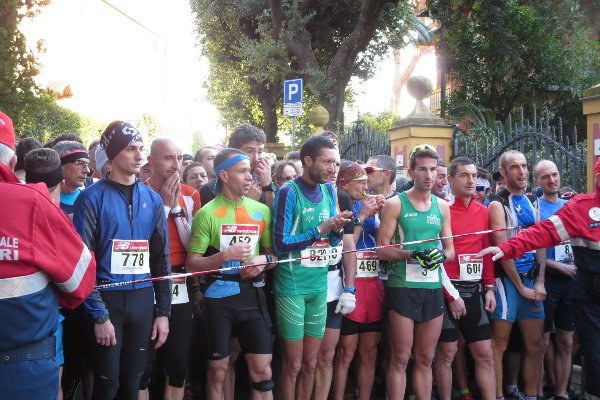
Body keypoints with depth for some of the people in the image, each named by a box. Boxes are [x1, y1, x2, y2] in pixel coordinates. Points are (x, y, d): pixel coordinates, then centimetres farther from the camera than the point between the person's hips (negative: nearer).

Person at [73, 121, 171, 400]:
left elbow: (161, 257, 9)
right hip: (107, 298, -4)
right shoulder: (92, 197, -7)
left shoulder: (152, 199, 6)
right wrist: (99, 314, -13)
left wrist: (163, 310, 5)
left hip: (143, 299, 4)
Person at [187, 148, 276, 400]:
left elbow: (273, 253, 14)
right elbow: (192, 263, -7)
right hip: (219, 296, -3)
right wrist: (224, 256, -20)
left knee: (262, 372, 4)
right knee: (218, 372, 10)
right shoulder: (207, 213, -6)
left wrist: (264, 260, -8)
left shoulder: (261, 210, 6)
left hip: (253, 294, 3)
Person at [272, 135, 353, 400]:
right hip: (292, 287, -6)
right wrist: (320, 229, -18)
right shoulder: (289, 191, -12)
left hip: (319, 286, 6)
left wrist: (337, 229, -10)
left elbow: (332, 241, 11)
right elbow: (280, 244, -15)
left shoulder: (329, 190, 7)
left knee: (310, 364, 15)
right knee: (293, 365, 5)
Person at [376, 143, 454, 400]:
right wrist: (411, 254, -21)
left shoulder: (442, 207, 12)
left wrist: (441, 255, -8)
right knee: (400, 358, 1)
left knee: (426, 358, 13)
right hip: (403, 287, -4)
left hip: (434, 288, 5)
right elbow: (381, 250, -7)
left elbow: (451, 249, 14)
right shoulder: (395, 204, -3)